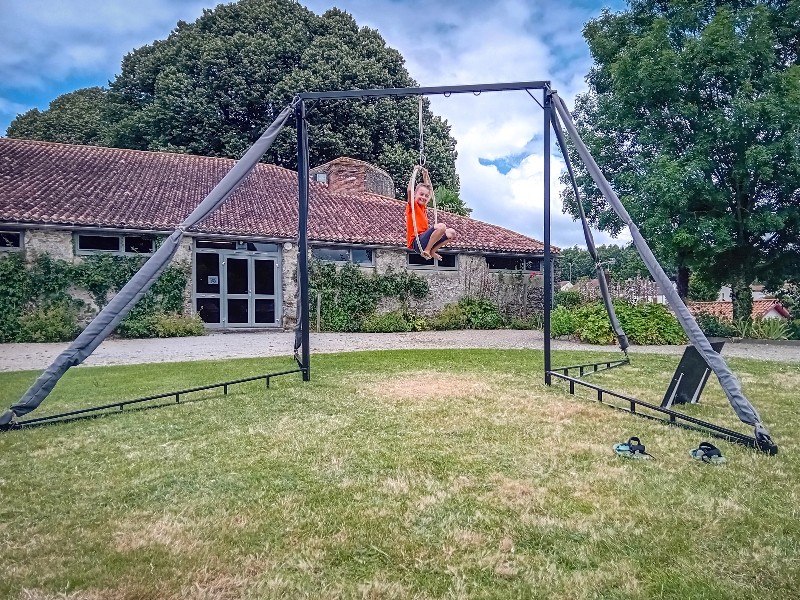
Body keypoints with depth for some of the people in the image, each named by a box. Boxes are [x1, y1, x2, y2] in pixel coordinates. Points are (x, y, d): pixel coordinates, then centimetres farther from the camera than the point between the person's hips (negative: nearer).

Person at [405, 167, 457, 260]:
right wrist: (415, 172, -9)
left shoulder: (422, 207, 21)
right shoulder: (412, 205, 1)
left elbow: (428, 189, 36)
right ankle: (426, 251, -17)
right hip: (416, 242, -9)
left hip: (425, 239, 9)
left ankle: (431, 252, 0)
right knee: (441, 226, -26)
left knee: (451, 232, 5)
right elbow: (410, 190, -17)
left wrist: (426, 176, 31)